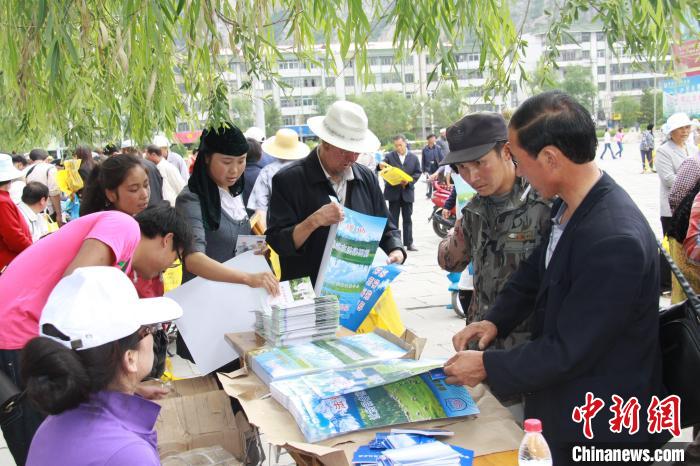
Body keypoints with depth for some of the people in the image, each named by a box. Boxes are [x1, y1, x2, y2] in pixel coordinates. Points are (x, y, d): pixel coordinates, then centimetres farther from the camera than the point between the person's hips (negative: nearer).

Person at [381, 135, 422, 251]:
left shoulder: (414, 158, 4)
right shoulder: (389, 156, 1)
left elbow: (418, 173, 3)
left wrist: (409, 181, -13)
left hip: (407, 191, 1)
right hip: (393, 192, -1)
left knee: (408, 218, 7)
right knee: (393, 218, 4)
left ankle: (409, 243, 12)